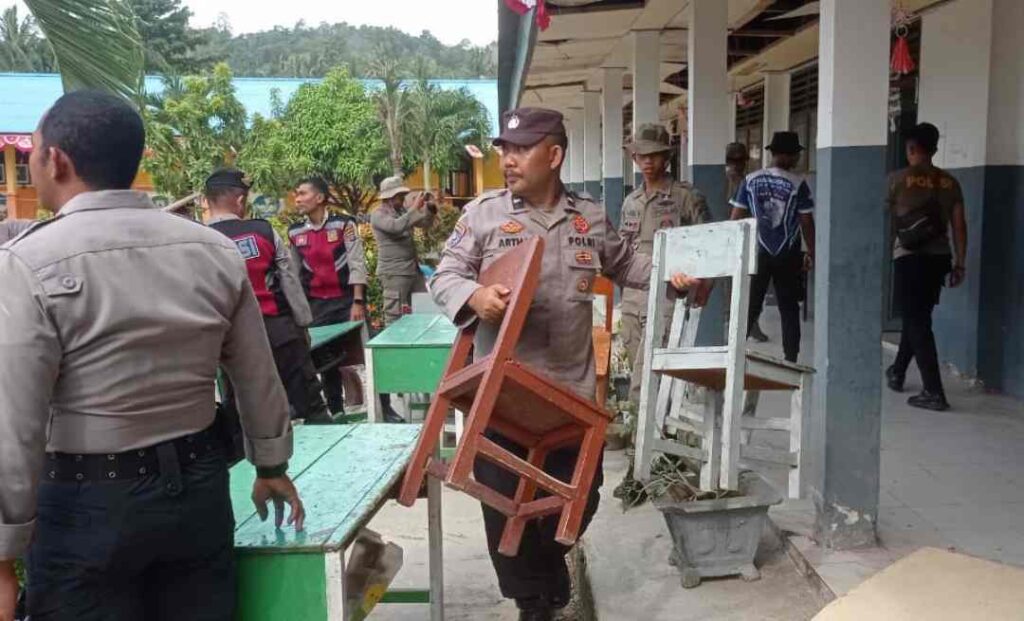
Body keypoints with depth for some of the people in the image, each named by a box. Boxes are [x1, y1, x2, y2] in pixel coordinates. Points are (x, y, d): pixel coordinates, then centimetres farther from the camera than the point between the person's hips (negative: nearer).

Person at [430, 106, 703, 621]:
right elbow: (444, 276, -1)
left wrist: (668, 277, 9)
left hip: (572, 390, 2)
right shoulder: (482, 214, -2)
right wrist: (474, 296, -21)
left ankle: (545, 558, 45)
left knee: (577, 496, 13)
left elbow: (624, 264, 23)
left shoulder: (590, 218, 7)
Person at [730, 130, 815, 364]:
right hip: (787, 255, -2)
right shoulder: (798, 183, -5)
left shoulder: (750, 180, 2)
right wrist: (811, 252, 5)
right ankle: (791, 360, 9)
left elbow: (736, 217, 1)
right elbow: (806, 222, -4)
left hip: (756, 253, 2)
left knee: (749, 307, 8)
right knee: (789, 309, 8)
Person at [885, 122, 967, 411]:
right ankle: (897, 373, 35)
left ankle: (934, 392, -9)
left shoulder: (898, 179, -4)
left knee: (917, 321, -3)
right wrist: (960, 263, 10)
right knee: (916, 316, 20)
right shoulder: (950, 182, 8)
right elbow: (959, 225, 5)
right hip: (939, 257, 5)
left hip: (909, 257, -5)